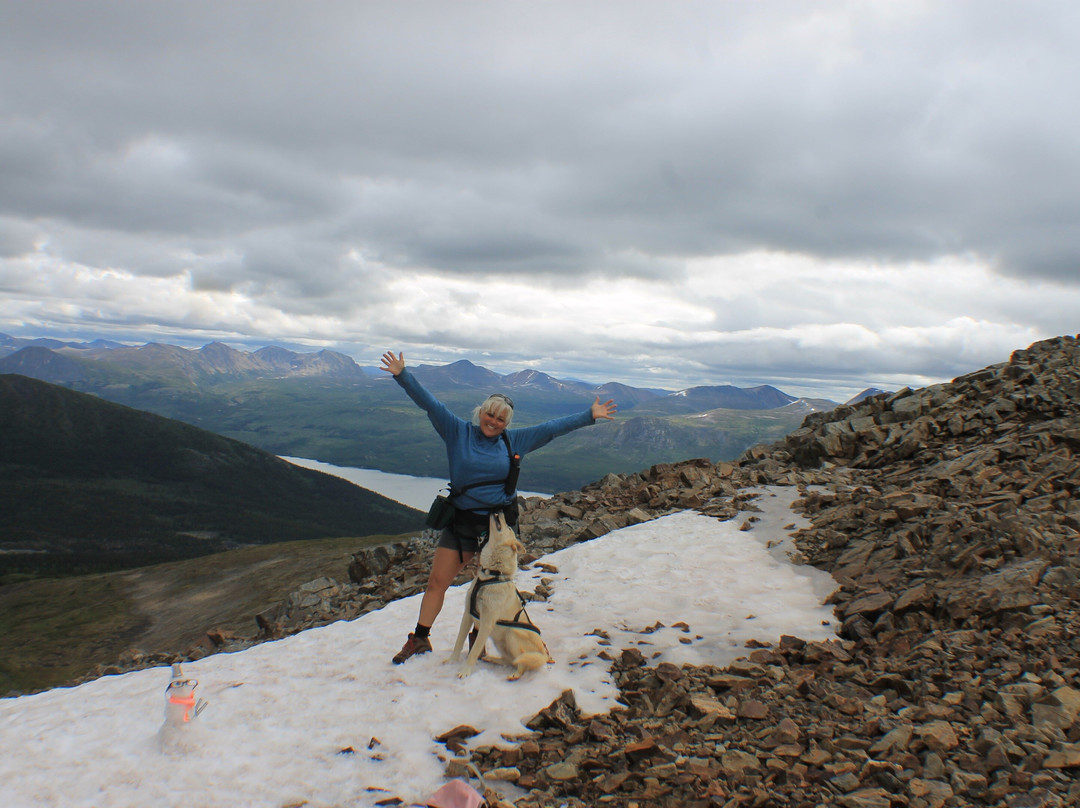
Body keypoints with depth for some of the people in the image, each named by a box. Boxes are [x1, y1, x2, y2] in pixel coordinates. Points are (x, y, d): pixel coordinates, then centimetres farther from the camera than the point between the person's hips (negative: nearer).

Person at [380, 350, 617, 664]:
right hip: (462, 521, -1)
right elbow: (429, 403, -8)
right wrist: (403, 376, -16)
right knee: (437, 582, 4)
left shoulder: (514, 440, 3)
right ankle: (420, 639, 20)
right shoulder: (458, 432, -2)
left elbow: (552, 427, 6)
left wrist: (589, 416, 6)